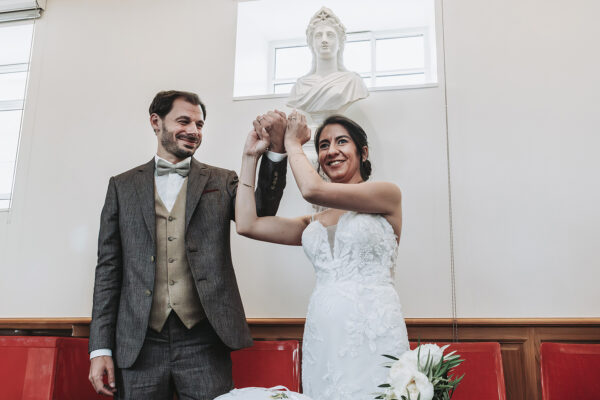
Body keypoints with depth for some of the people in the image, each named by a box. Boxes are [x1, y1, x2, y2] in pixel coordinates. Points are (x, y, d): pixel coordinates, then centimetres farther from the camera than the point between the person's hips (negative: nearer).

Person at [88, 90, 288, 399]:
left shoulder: (222, 182, 10)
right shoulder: (122, 186, 10)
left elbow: (260, 217, -8)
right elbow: (108, 268, 7)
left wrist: (275, 148, -20)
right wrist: (100, 348, 1)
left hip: (203, 342, 0)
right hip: (139, 345, 1)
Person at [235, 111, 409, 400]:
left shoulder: (388, 194, 1)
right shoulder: (315, 223, 16)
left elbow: (313, 190, -12)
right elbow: (246, 224, 11)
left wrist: (292, 143, 5)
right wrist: (250, 156, 16)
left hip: (371, 333, -4)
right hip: (322, 336, 5)